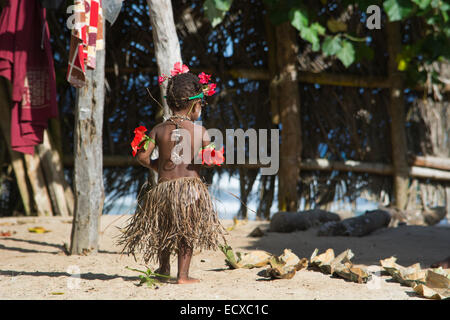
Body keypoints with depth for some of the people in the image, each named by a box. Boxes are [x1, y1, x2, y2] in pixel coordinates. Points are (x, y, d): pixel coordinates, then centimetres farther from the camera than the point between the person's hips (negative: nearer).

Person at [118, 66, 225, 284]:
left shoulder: (159, 130, 1)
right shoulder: (200, 131, -4)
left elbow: (142, 156, -5)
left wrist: (158, 167, 13)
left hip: (163, 186, 3)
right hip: (191, 185, -2)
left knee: (162, 229, 22)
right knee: (187, 233, 10)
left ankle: (164, 269, 36)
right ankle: (183, 275, 9)